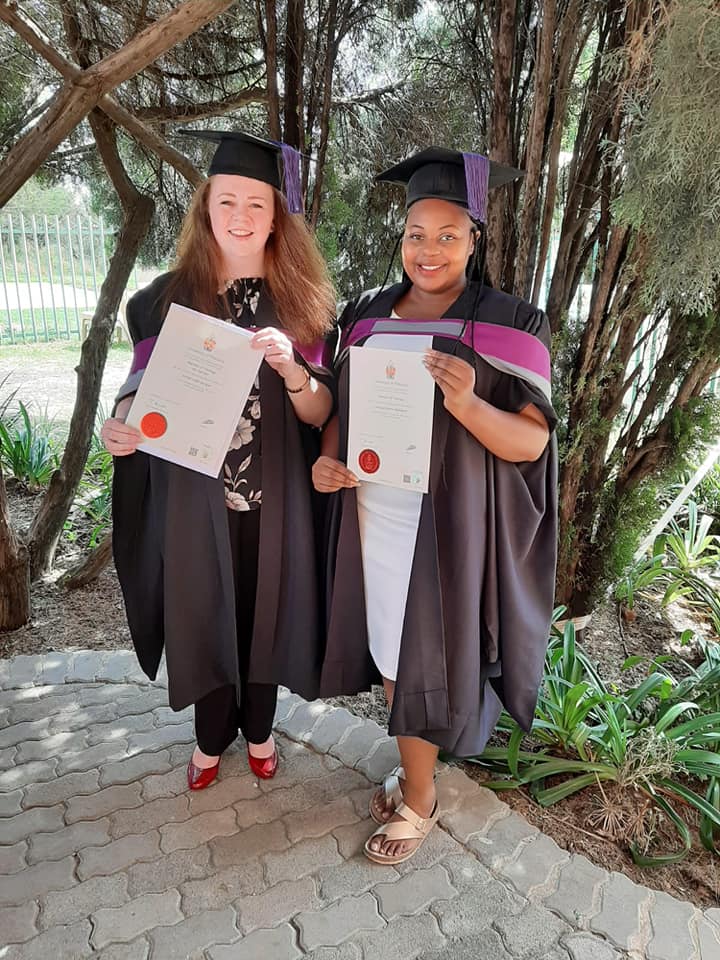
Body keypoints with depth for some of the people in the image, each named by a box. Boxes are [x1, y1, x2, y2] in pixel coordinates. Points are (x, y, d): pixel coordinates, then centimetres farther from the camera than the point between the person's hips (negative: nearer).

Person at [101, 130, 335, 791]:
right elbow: (143, 389, 3)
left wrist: (289, 367, -26)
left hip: (273, 496, 0)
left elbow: (320, 413, -6)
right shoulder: (168, 298, -2)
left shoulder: (300, 303, -2)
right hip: (195, 496, 0)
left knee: (263, 609, 15)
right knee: (203, 614, 13)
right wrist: (122, 425, -19)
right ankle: (213, 735, 40)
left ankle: (258, 727, 42)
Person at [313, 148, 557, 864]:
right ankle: (414, 770, 39)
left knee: (419, 662, 6)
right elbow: (341, 404, 13)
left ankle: (417, 801, 31)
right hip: (370, 516, 5)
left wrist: (467, 404, -30)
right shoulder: (367, 314, 6)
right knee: (389, 649, 15)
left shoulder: (506, 326, -8)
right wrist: (328, 457, -7)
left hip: (444, 526, -4)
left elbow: (533, 442, -12)